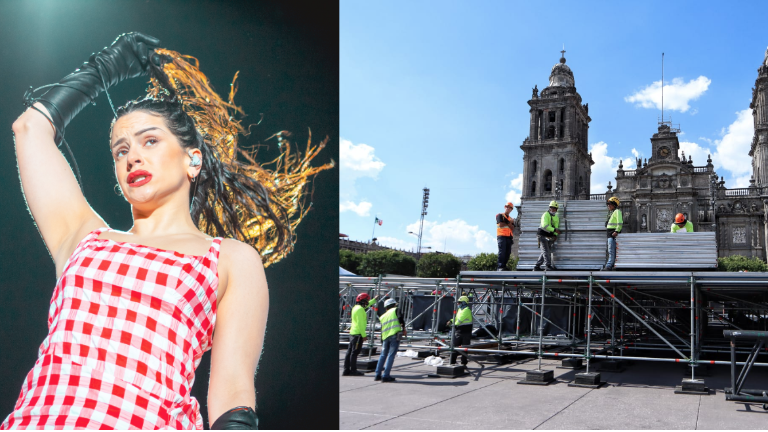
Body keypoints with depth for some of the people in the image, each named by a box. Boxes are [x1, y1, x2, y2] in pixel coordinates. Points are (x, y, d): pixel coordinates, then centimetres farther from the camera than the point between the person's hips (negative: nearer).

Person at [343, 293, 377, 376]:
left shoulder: (356, 307, 16)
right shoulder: (360, 309, -14)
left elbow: (367, 305, 37)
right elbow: (360, 324, -20)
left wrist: (374, 300, 49)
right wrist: (364, 335, -19)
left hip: (353, 333, 10)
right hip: (358, 333, -10)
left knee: (349, 352, 9)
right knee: (355, 352, -6)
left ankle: (346, 370, 12)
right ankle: (353, 370, -4)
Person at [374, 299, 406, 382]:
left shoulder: (382, 317, 24)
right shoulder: (396, 310, 9)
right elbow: (400, 317, -12)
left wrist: (382, 344, 29)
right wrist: (403, 328, -6)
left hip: (385, 337, 5)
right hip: (395, 335, -5)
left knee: (383, 355, 17)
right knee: (391, 355, -4)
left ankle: (377, 375, 17)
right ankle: (385, 376, -8)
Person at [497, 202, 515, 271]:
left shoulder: (511, 219, 24)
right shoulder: (500, 215, 6)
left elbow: (512, 228, 9)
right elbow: (500, 224, -9)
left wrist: (508, 223, -8)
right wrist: (509, 223, 3)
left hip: (509, 237, 7)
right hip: (502, 236, -7)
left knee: (507, 253, 1)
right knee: (502, 252, -15)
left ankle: (504, 266, 4)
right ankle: (500, 267, -19)